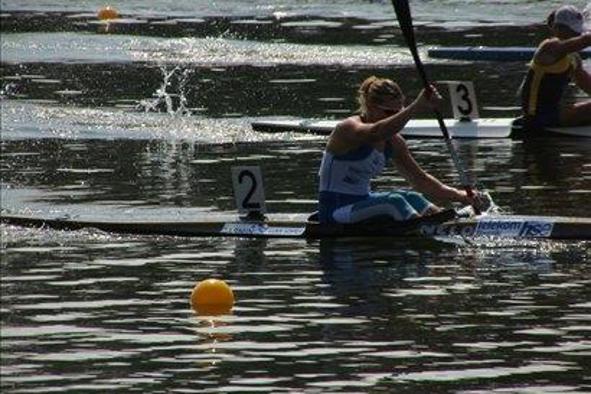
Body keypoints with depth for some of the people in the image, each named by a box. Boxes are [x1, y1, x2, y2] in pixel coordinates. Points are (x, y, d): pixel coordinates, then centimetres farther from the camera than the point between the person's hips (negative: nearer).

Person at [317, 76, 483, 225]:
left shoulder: (394, 143, 8)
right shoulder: (348, 128, -17)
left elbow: (419, 179, 14)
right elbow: (376, 133, -41)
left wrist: (459, 196, 2)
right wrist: (416, 107, -50)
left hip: (362, 204, 8)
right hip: (335, 212, -8)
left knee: (412, 198, -11)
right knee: (394, 201, -27)